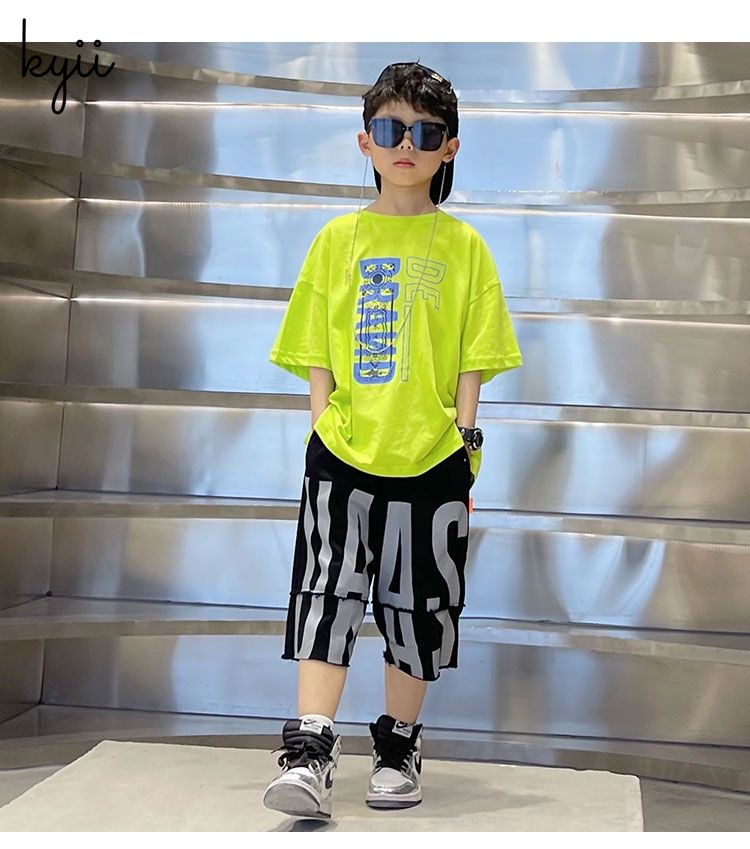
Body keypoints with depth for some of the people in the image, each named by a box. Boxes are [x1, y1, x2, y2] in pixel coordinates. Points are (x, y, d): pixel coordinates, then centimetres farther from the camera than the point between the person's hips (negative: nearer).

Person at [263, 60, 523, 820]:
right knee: (327, 590, -8)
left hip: (430, 454, 0)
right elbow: (317, 351, 8)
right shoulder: (339, 239, 8)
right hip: (343, 450, 0)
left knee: (417, 601, 8)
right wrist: (323, 423, -1)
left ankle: (398, 747, 23)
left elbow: (472, 357, 4)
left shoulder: (462, 245, 5)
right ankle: (309, 753, -6)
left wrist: (466, 434, -4)